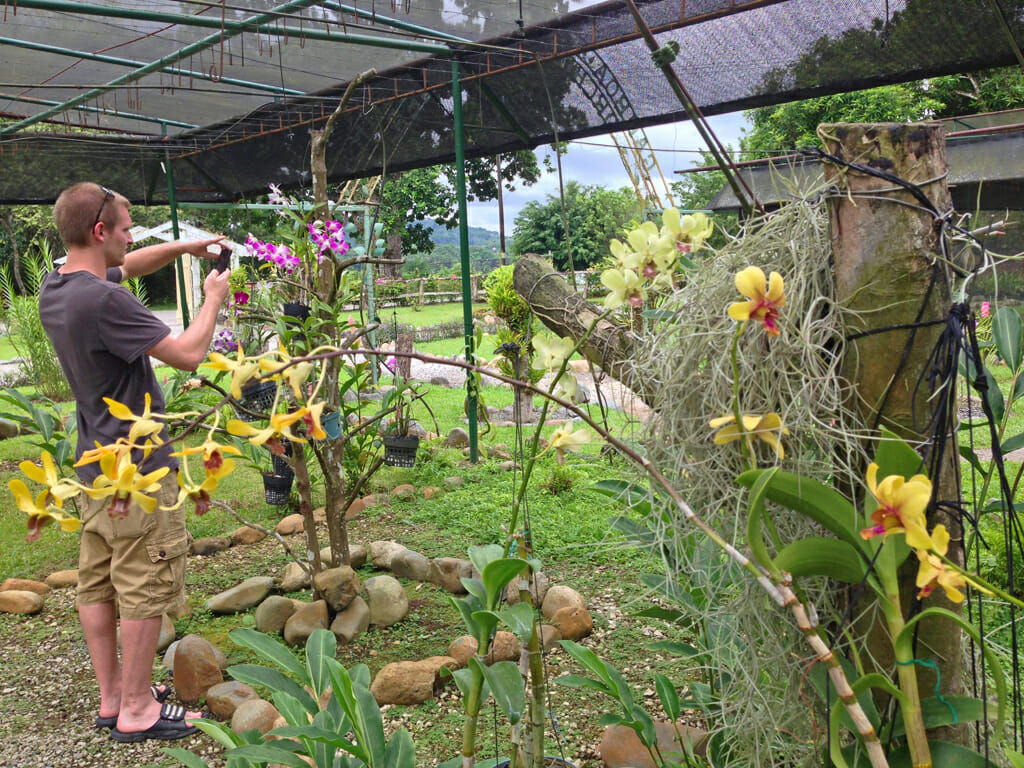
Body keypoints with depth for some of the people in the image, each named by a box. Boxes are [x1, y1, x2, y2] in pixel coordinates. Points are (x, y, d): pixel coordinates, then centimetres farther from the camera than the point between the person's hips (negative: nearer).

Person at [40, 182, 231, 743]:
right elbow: (188, 354, -21)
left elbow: (128, 266, 24)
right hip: (138, 469, -10)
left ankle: (111, 696, 27)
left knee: (97, 586, 14)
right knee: (145, 591, 1)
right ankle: (136, 709, 12)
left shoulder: (55, 290, 6)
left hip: (94, 467, 10)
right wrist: (212, 299, -5)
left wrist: (187, 246, 14)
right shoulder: (102, 301, -24)